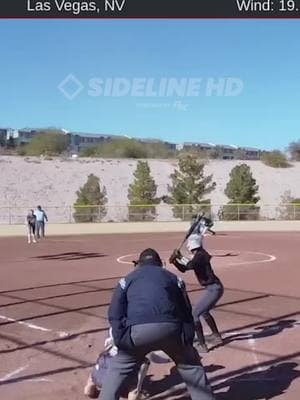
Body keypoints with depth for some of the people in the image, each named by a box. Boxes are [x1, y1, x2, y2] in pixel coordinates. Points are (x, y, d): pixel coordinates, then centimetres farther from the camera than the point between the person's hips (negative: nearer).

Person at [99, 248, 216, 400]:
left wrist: (120, 342, 11)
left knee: (118, 370, 20)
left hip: (137, 330, -1)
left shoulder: (127, 279, 25)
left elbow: (115, 313, 13)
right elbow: (186, 312, 21)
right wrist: (188, 342, 22)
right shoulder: (173, 278, 27)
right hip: (170, 328, 1)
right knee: (191, 367, 23)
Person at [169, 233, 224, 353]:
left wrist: (180, 257, -20)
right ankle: (216, 336, 44)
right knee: (204, 312, 30)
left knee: (194, 314, -11)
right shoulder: (197, 255, 12)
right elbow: (184, 269, 16)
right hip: (214, 288, 10)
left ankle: (202, 345, -11)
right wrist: (175, 261, 0)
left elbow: (190, 266, -34)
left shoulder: (200, 255, -17)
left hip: (213, 289, -10)